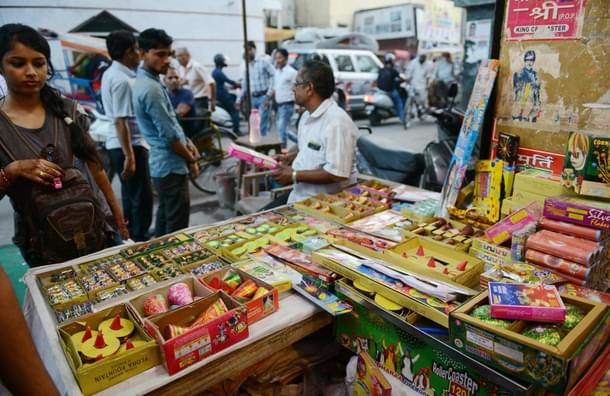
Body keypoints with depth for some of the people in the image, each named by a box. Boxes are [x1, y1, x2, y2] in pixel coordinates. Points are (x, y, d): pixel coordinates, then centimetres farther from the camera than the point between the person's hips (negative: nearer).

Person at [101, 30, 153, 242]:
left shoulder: (112, 73, 11)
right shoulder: (122, 80, -20)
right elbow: (120, 121, -24)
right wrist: (129, 156, -23)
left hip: (119, 143, 10)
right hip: (129, 144, -10)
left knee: (130, 195, 19)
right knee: (142, 197, -1)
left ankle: (131, 237, 31)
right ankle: (140, 240, 9)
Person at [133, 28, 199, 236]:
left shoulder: (147, 81, 10)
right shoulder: (151, 88, -21)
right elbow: (169, 135, -21)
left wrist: (187, 142, 10)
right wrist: (191, 159, -8)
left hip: (162, 163, 10)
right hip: (171, 165, -10)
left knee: (165, 216, 21)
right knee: (177, 225, -2)